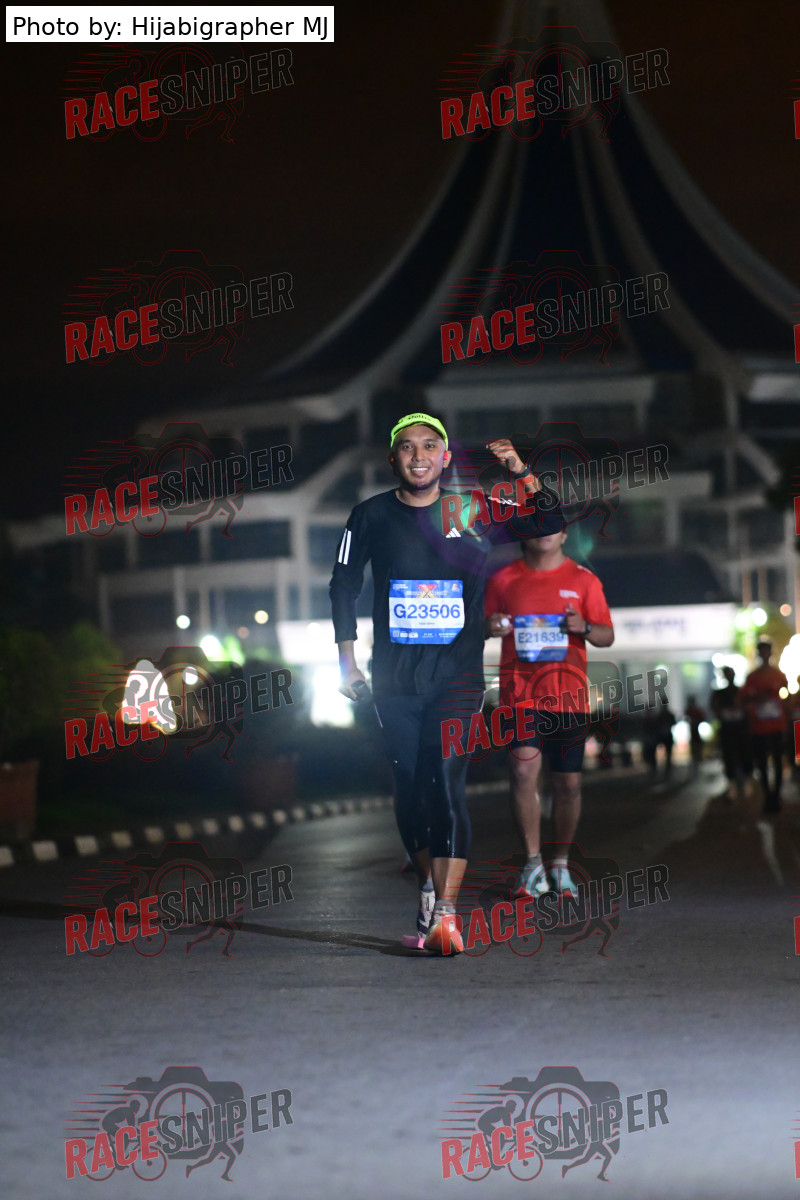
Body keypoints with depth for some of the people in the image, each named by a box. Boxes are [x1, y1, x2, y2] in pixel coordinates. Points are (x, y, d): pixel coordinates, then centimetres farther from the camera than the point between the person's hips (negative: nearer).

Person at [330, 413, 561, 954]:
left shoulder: (474, 512, 2)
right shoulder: (371, 516, 4)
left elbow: (550, 523, 6)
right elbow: (344, 587, 11)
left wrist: (522, 474, -10)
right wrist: (347, 661, 6)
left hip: (458, 672, -2)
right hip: (394, 677, 2)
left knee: (448, 782, -16)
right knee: (409, 788, 6)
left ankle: (446, 914, -22)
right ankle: (428, 888, 29)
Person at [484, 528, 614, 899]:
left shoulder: (584, 581, 8)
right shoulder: (503, 580, 8)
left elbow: (607, 635, 10)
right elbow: (485, 627, 16)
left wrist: (584, 628, -12)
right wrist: (491, 628, -8)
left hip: (569, 694, 1)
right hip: (520, 691, -1)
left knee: (568, 782, 4)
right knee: (524, 771, -16)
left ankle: (561, 864, 21)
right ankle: (533, 864, -7)